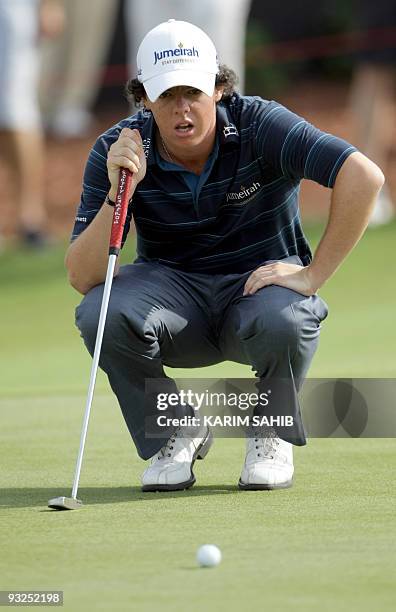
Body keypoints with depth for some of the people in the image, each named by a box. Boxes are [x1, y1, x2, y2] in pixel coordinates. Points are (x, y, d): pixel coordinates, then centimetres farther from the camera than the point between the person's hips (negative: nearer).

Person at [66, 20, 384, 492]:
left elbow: (364, 176, -29)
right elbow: (81, 278, -18)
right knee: (102, 311, -30)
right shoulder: (116, 151, -13)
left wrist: (312, 275, -27)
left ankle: (271, 434, -2)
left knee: (282, 321, -38)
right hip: (172, 290, 2)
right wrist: (119, 192, -32)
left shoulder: (261, 126, -19)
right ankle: (176, 434, -1)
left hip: (259, 283, -2)